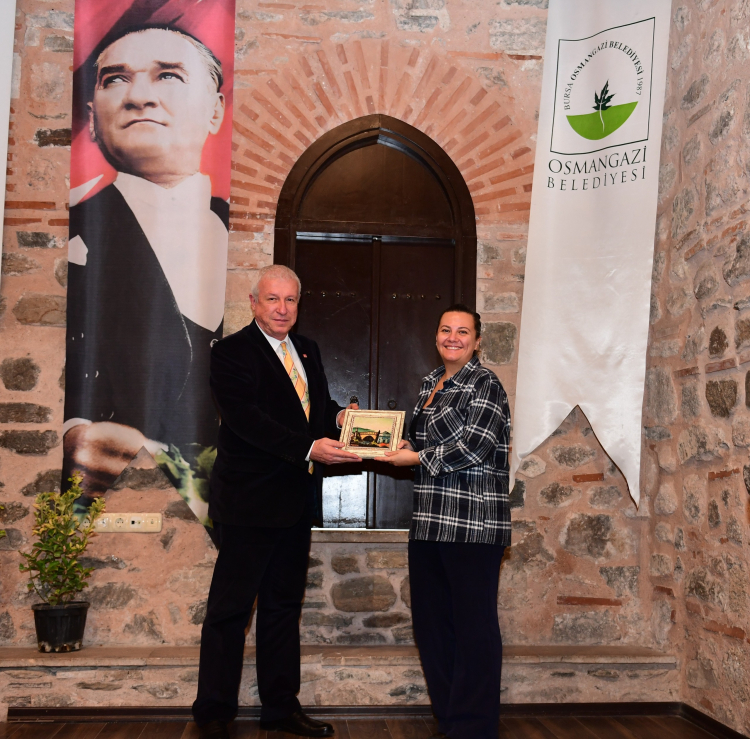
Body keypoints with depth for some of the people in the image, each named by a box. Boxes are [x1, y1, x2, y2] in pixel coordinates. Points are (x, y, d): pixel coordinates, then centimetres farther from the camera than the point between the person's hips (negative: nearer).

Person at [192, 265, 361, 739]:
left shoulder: (308, 351, 13)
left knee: (284, 606, 16)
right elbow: (246, 418, -22)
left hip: (296, 503, 7)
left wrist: (339, 416, -6)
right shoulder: (232, 352, -10)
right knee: (231, 607, 3)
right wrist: (308, 448, -31)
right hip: (249, 502, -7)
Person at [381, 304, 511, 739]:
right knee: (431, 621, 13)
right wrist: (399, 445, 8)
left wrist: (417, 458, -9)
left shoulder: (485, 384, -7)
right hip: (430, 521, 9)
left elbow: (475, 447, -17)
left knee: (474, 625, -2)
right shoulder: (431, 384, 17)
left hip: (473, 524, -8)